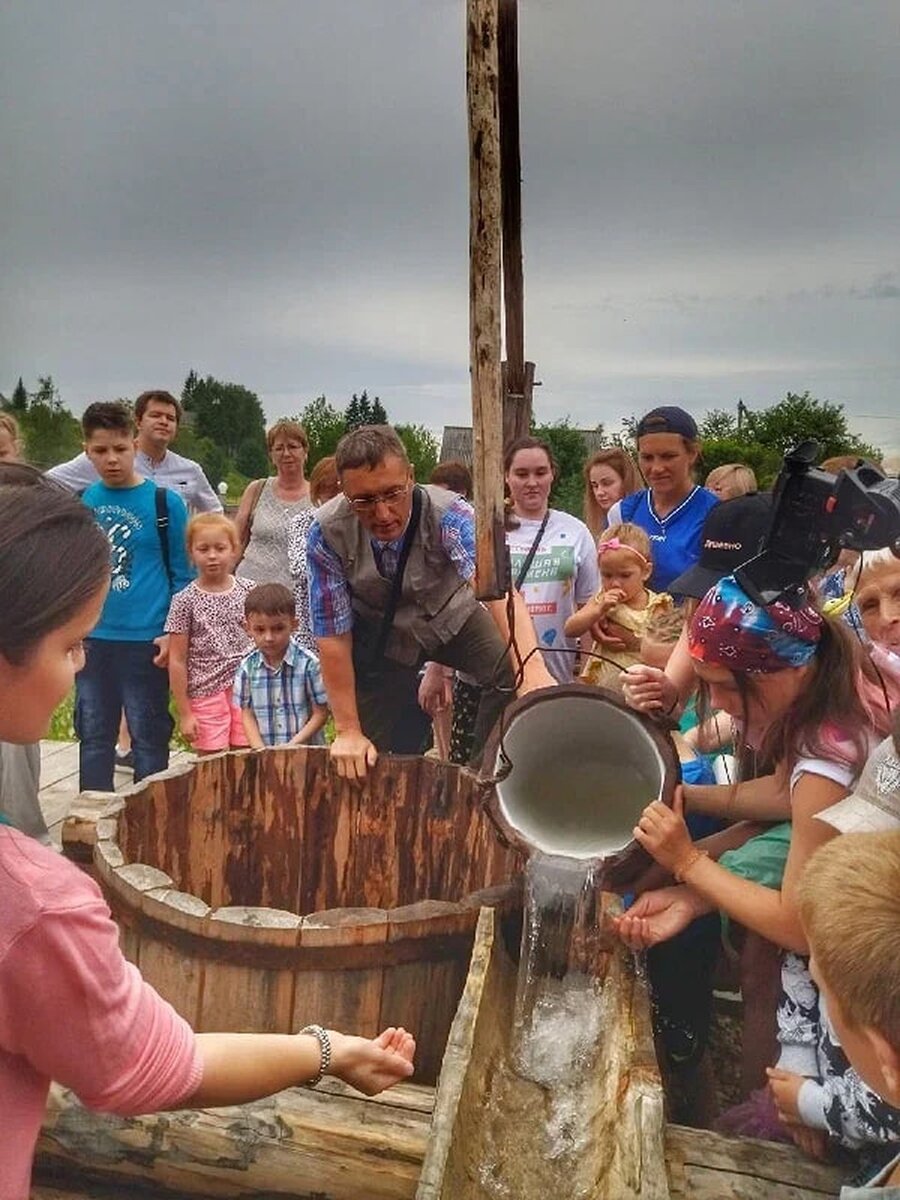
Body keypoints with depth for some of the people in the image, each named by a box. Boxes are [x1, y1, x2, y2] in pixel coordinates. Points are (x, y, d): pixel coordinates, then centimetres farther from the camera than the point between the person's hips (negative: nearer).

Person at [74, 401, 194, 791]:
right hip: (92, 640, 4)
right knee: (94, 738, 14)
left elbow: (183, 574, -3)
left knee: (148, 739, 7)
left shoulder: (164, 502, -5)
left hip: (146, 641, -3)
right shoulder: (79, 503, 5)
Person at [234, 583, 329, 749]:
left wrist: (292, 745, -9)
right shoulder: (247, 667, 1)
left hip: (306, 751, -2)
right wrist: (260, 750, -6)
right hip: (264, 754, 2)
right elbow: (247, 714, 6)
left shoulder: (309, 664, -8)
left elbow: (320, 713, -3)